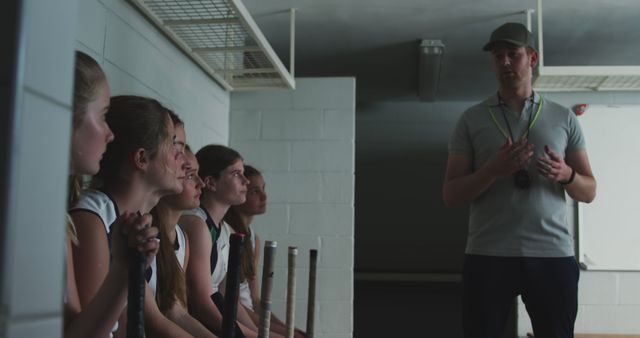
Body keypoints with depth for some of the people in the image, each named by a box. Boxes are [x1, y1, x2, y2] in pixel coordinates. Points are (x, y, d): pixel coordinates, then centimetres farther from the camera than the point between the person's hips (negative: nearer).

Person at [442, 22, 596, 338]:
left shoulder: (564, 118, 11)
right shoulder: (471, 120, 6)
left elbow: (589, 191, 12)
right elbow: (450, 195, 2)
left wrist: (566, 174, -10)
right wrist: (493, 170, -15)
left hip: (553, 255, 1)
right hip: (488, 256, -1)